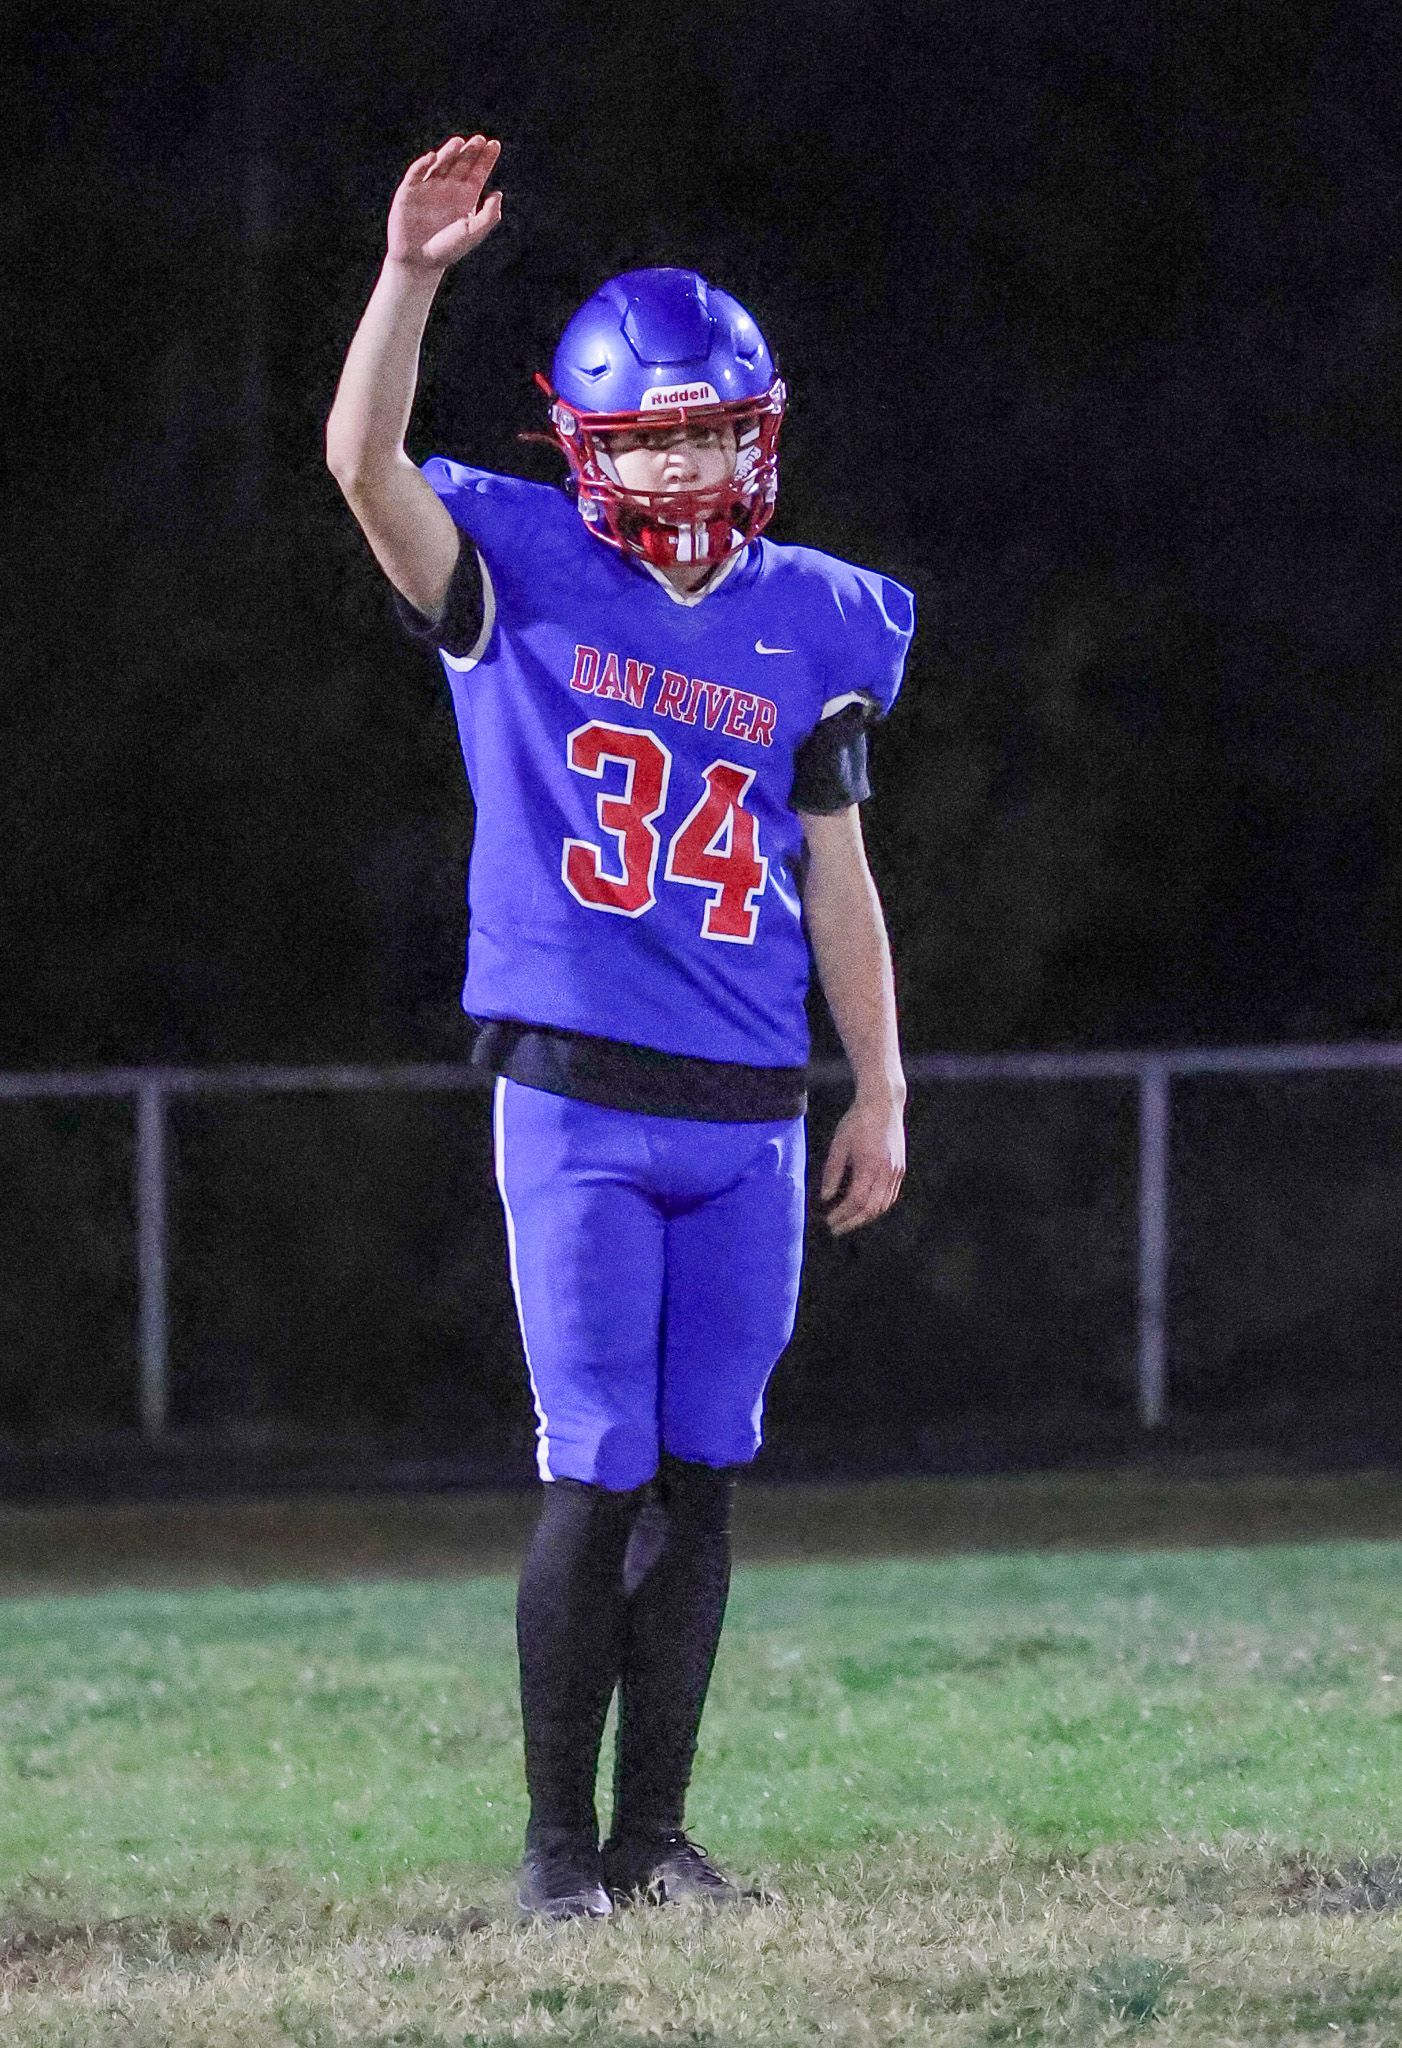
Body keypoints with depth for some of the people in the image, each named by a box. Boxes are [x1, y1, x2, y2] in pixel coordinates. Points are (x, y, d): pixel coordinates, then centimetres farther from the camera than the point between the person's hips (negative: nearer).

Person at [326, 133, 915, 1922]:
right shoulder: (521, 581, 1)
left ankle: (656, 1829, 13)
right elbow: (363, 463, -16)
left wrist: (881, 1091, 12)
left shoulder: (812, 629, 9)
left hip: (748, 1117, 3)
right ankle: (558, 1840, 4)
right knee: (599, 1477, -6)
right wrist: (411, 276, -27)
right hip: (576, 1103, -3)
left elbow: (835, 881, 13)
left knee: (699, 1474, 5)